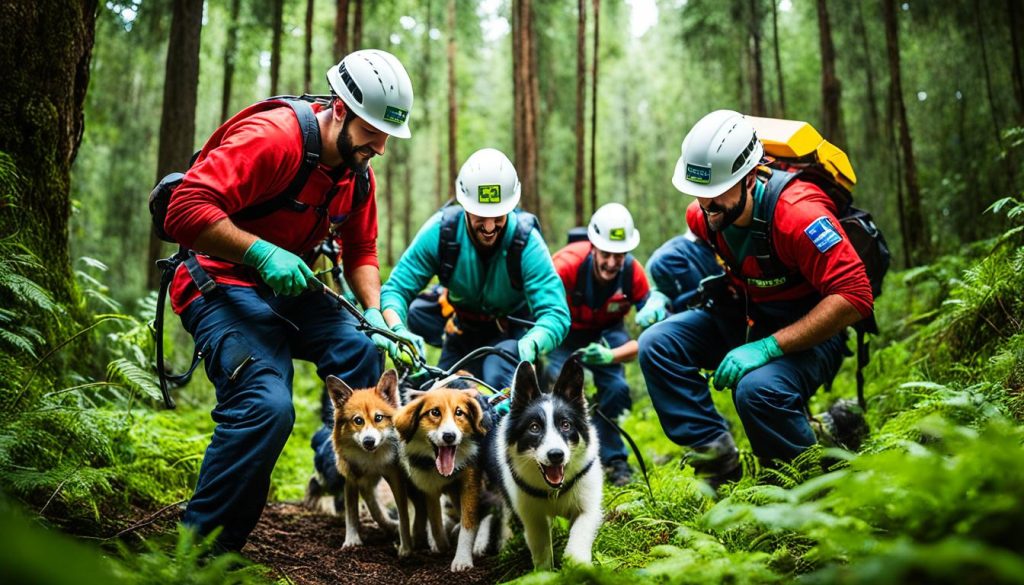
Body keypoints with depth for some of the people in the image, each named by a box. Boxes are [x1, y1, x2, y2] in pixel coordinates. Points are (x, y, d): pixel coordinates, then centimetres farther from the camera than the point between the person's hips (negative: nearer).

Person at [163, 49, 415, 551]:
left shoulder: (359, 174, 5)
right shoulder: (271, 138, -21)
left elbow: (361, 252, 13)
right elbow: (186, 211, -28)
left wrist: (375, 313, -3)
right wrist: (262, 253, -32)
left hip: (288, 285, 8)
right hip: (222, 284, -8)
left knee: (366, 353, -10)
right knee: (267, 405, -26)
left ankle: (337, 465, 10)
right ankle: (202, 544, -12)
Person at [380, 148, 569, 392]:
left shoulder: (527, 241, -28)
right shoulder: (441, 230, -22)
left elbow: (555, 313, -34)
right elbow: (395, 288, -20)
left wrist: (530, 345, -56)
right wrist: (399, 331, -42)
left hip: (511, 334, -3)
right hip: (462, 334, 3)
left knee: (497, 377, -31)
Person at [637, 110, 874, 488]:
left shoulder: (798, 213, -29)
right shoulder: (701, 216, -8)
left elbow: (854, 297, -31)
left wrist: (768, 348, -33)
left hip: (810, 330, -6)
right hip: (741, 318, 7)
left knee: (758, 389, -35)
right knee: (657, 344, -13)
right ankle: (717, 456, -9)